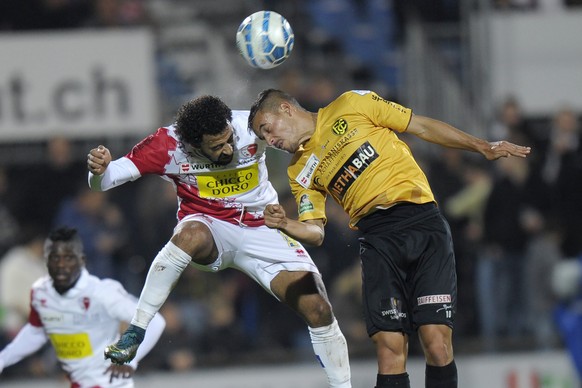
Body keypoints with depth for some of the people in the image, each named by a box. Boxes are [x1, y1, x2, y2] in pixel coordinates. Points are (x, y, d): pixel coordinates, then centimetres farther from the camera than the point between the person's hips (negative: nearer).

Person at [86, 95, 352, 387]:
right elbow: (103, 182, -18)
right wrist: (99, 169, -42)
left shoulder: (251, 126, -20)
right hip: (209, 226, -2)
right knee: (190, 235, -39)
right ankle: (135, 334, -30)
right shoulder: (168, 144, -20)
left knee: (319, 311, -10)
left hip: (261, 229, 2)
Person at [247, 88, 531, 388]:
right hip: (377, 242, 3)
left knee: (437, 345, -14)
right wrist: (285, 224, -10)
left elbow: (422, 127, 10)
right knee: (390, 352, -13)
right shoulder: (300, 171, 17)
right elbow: (315, 233, 11)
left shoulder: (351, 105, 8)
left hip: (422, 220, -3)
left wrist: (482, 147, 6)